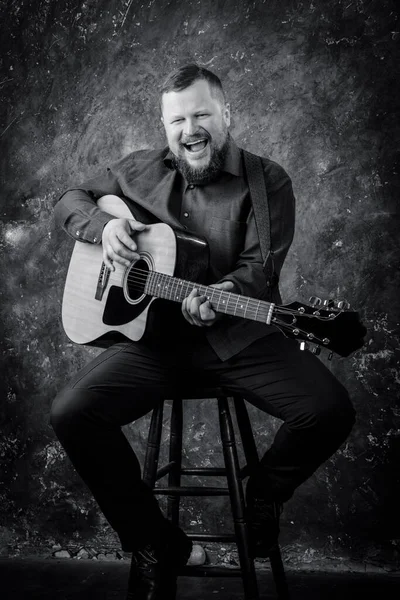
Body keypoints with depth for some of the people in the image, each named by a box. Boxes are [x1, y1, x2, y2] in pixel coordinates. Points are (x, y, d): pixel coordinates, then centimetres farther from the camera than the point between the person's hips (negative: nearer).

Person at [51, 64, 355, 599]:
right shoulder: (140, 171, 9)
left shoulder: (267, 182, -1)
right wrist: (105, 226, -4)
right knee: (71, 413, -22)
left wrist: (222, 294, -31)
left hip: (238, 334, -1)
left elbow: (260, 268, -9)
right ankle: (153, 543, 0)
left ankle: (265, 495, 12)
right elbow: (70, 201, 18)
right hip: (153, 334, 2)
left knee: (330, 411, -24)